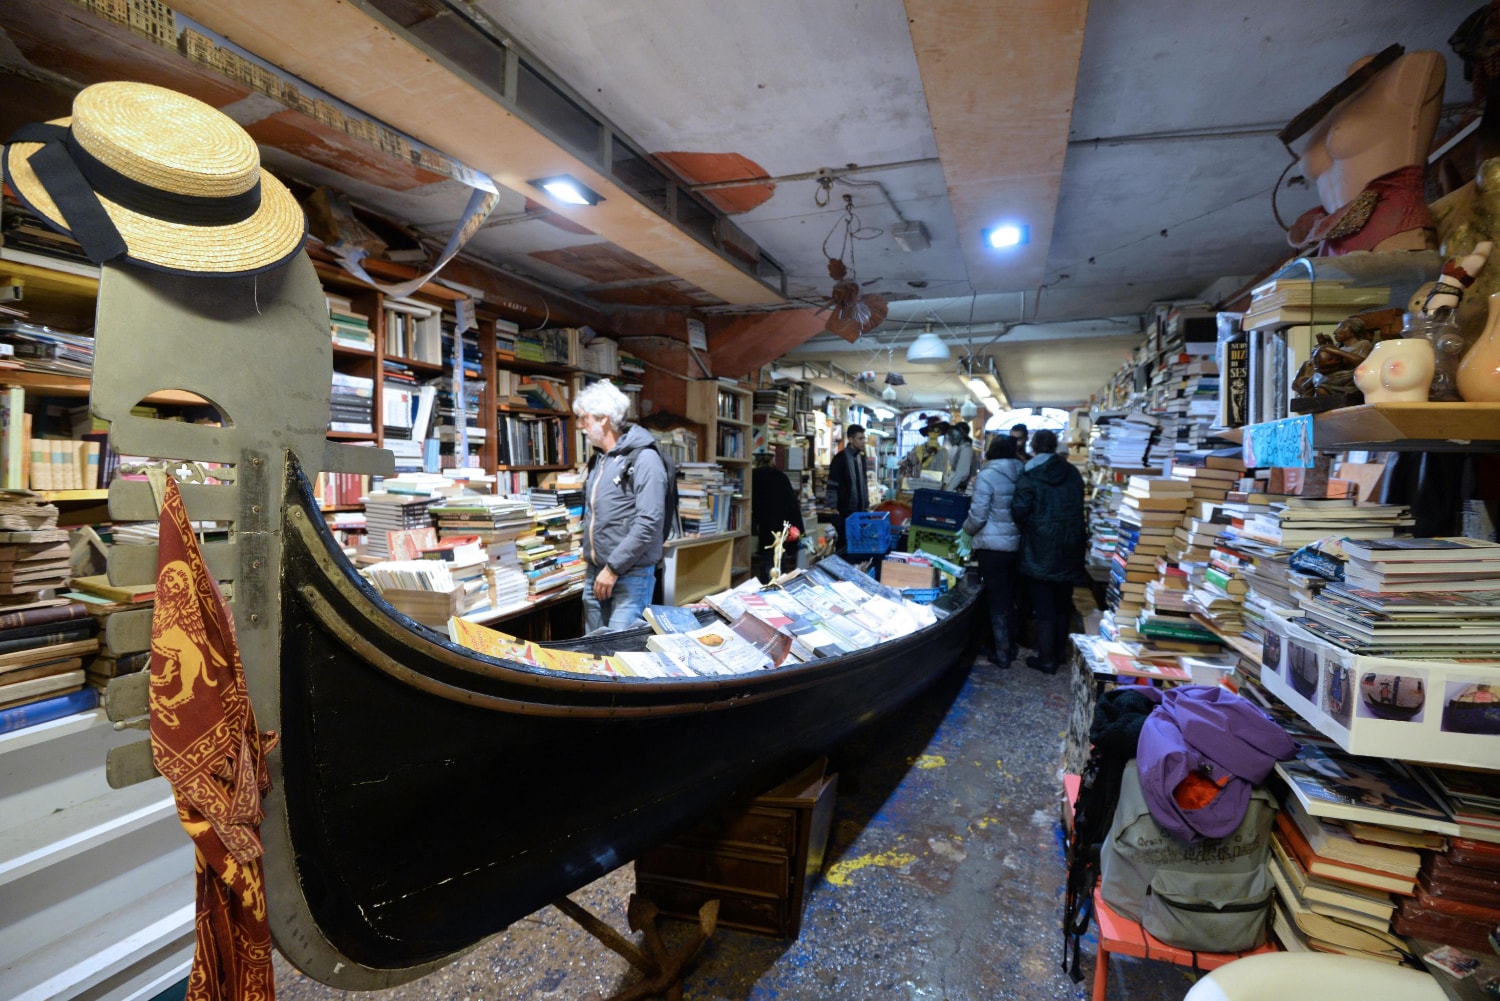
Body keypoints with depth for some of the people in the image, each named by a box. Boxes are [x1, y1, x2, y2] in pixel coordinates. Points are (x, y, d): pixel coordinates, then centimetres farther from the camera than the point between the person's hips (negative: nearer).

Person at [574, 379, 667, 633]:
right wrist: (590, 562, 15)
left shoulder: (643, 459, -13)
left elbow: (648, 524, -21)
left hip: (630, 575, -8)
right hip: (595, 572, 8)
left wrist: (613, 568, -19)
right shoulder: (599, 459, 14)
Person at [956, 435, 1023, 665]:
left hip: (993, 547, -6)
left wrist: (966, 533, 3)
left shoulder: (987, 476, -14)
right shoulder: (1021, 475, 4)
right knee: (1010, 598, 17)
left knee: (997, 601, 4)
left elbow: (978, 515, -15)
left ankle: (1002, 653, 11)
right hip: (1016, 545, 6)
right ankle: (1011, 647, 28)